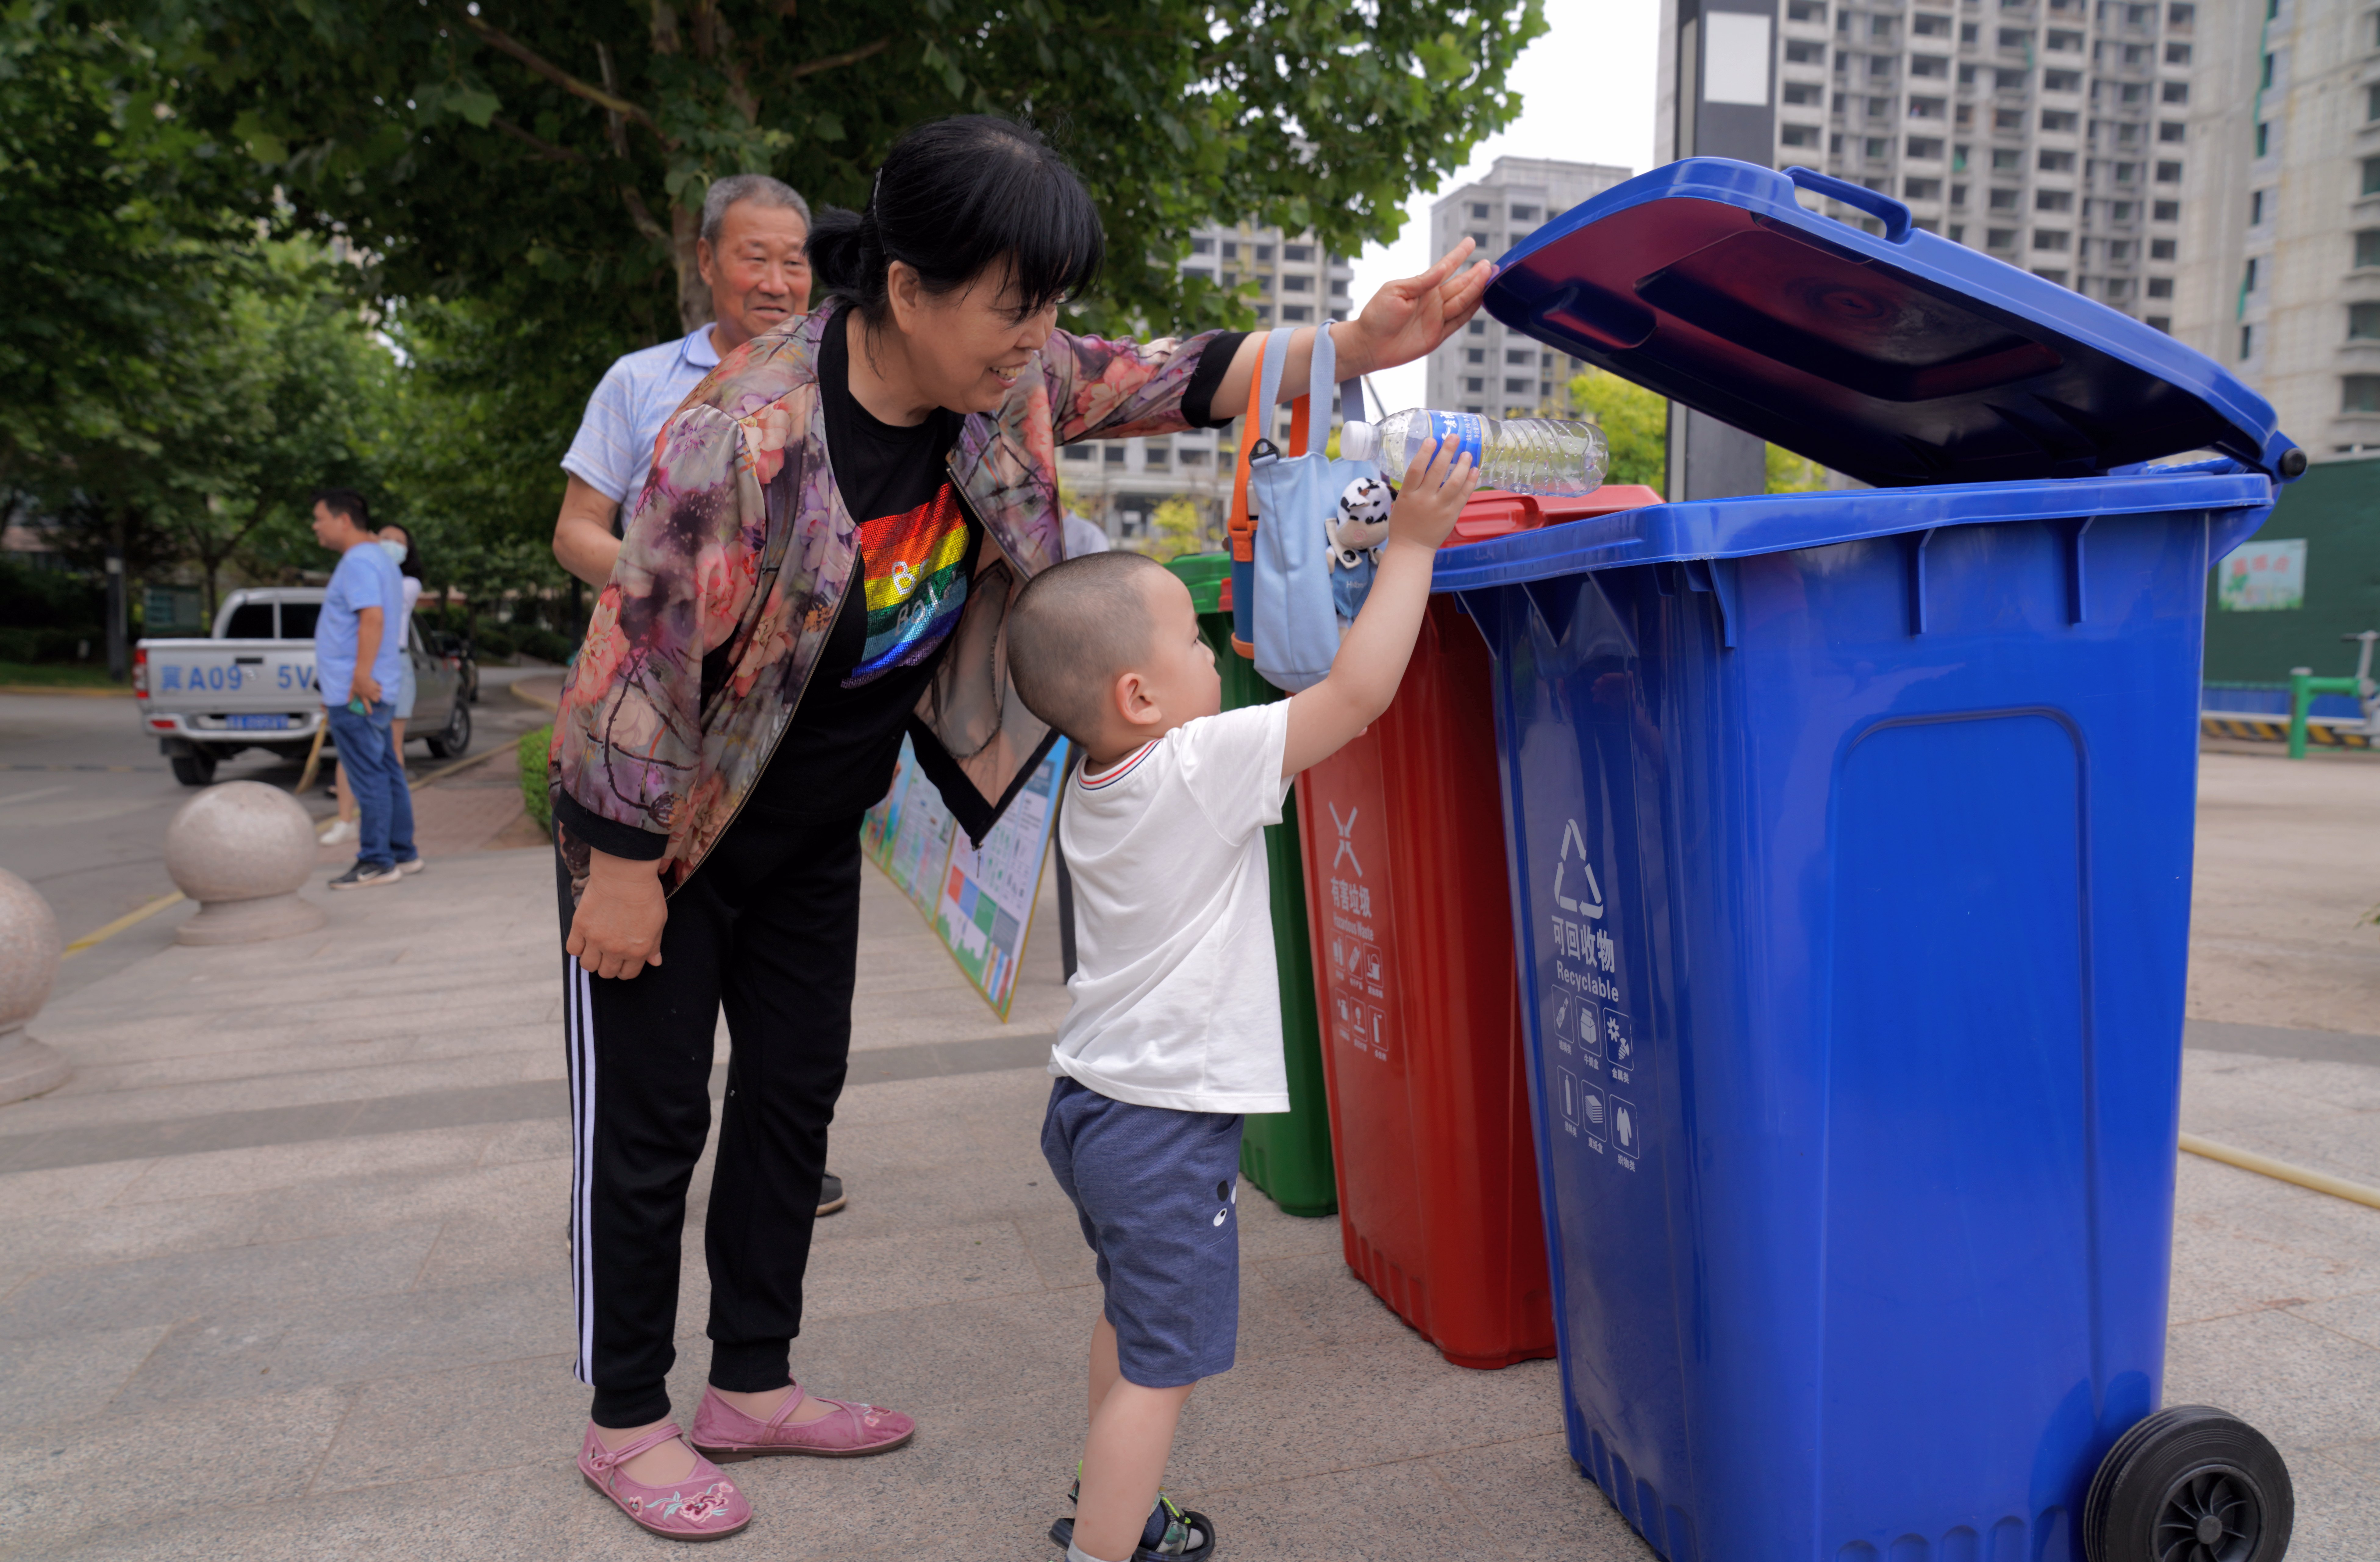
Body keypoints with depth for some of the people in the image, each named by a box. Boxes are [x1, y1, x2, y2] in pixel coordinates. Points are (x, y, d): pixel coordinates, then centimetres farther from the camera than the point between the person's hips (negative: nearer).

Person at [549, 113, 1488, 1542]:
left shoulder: (1003, 381, -11)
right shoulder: (748, 432, -32)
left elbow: (1161, 381, -3)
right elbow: (651, 649, -25)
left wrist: (1359, 347, -15)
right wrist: (624, 872, -18)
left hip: (814, 821, 7)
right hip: (661, 824, -7)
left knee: (798, 1088, 13)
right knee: (651, 1117, 4)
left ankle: (753, 1385, 30)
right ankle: (627, 1422, 24)